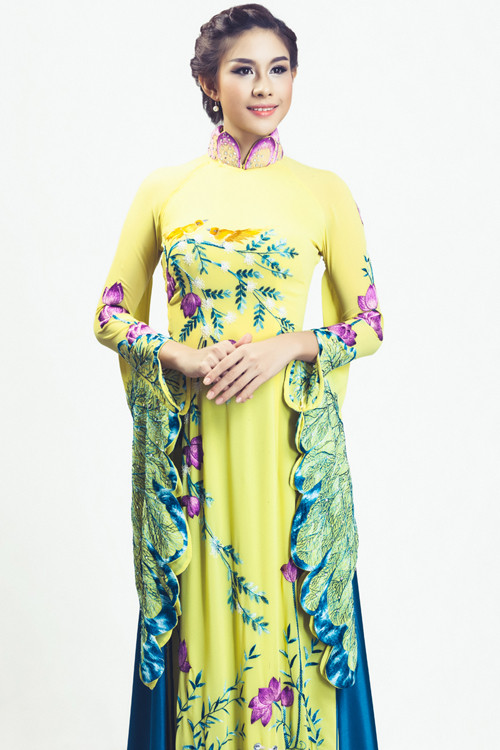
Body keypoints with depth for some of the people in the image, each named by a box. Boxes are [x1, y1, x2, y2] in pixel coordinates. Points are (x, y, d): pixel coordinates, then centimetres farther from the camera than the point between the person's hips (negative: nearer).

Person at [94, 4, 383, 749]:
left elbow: (369, 323, 5)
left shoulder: (324, 192, 3)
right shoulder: (164, 189, 5)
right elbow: (111, 315, 7)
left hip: (289, 437, 0)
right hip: (187, 441, 1)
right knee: (195, 615, 9)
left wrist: (288, 347, -13)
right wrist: (180, 356, -11)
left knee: (285, 613, 6)